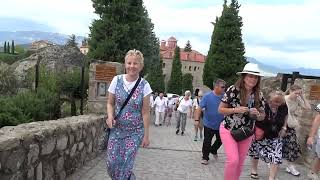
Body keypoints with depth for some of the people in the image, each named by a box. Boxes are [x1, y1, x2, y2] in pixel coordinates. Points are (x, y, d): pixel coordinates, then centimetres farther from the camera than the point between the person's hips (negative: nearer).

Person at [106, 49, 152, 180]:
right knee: (111, 164, 2)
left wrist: (146, 135, -5)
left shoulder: (144, 85, -9)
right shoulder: (117, 80, -4)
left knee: (126, 166, -2)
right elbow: (110, 103, 6)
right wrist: (110, 116, -15)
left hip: (135, 132, -2)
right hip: (116, 129, 2)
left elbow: (145, 112, -6)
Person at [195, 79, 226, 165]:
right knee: (207, 142, 3)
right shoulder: (207, 96, -13)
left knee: (220, 140, 18)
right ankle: (205, 157, 20)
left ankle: (213, 150, 46)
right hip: (209, 124, -4)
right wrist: (197, 120, -16)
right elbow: (200, 108, -11)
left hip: (220, 124, 4)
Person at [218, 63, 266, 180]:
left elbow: (262, 116, 7)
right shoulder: (233, 90, -15)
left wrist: (257, 114, -16)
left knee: (240, 163, 12)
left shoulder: (259, 95, -2)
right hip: (229, 130, -4)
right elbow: (220, 109, -11)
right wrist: (236, 110, -25)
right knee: (233, 160, -14)